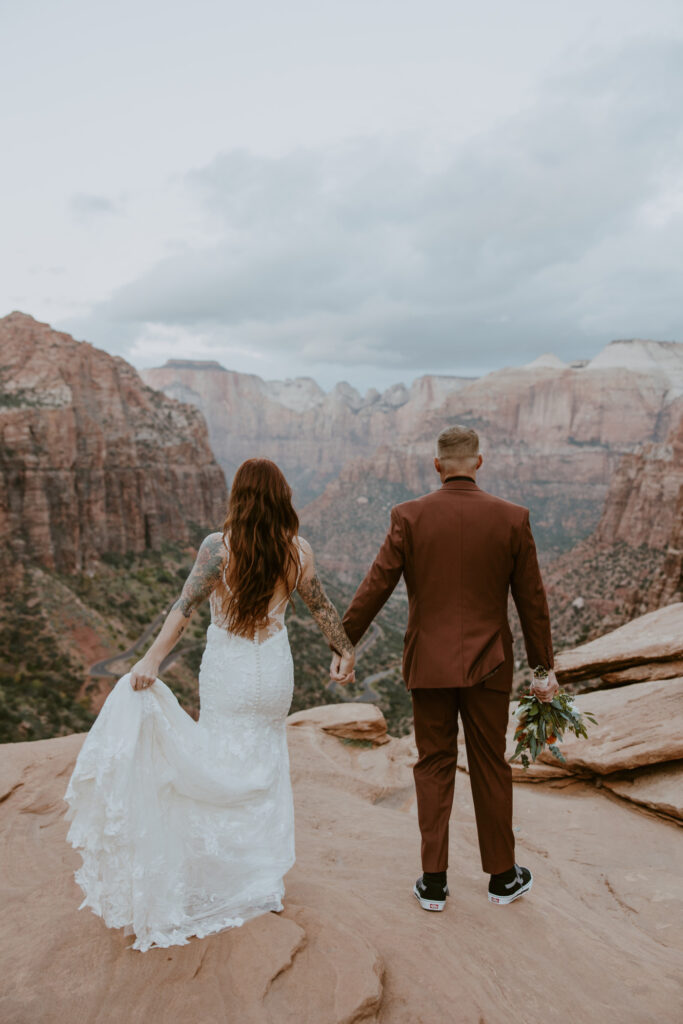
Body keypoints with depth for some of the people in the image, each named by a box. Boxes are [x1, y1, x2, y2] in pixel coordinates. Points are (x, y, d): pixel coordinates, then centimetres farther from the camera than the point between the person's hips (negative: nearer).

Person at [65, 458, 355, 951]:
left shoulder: (218, 547, -14)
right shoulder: (298, 551, -7)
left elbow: (185, 607, -20)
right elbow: (322, 608, 2)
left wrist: (151, 660, -21)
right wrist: (347, 652, 16)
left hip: (226, 672, -2)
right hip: (273, 670, 2)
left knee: (226, 764, 14)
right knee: (266, 765, 18)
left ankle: (231, 880, 24)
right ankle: (265, 877, 29)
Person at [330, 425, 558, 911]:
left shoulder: (410, 517, -8)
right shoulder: (512, 518, -6)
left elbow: (375, 587, -7)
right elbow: (532, 598, -1)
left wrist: (343, 645, 3)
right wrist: (543, 666, 9)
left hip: (429, 664, 0)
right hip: (487, 664, 1)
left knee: (434, 766, 12)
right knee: (491, 766, 15)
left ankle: (434, 882, 21)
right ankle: (502, 875, 31)